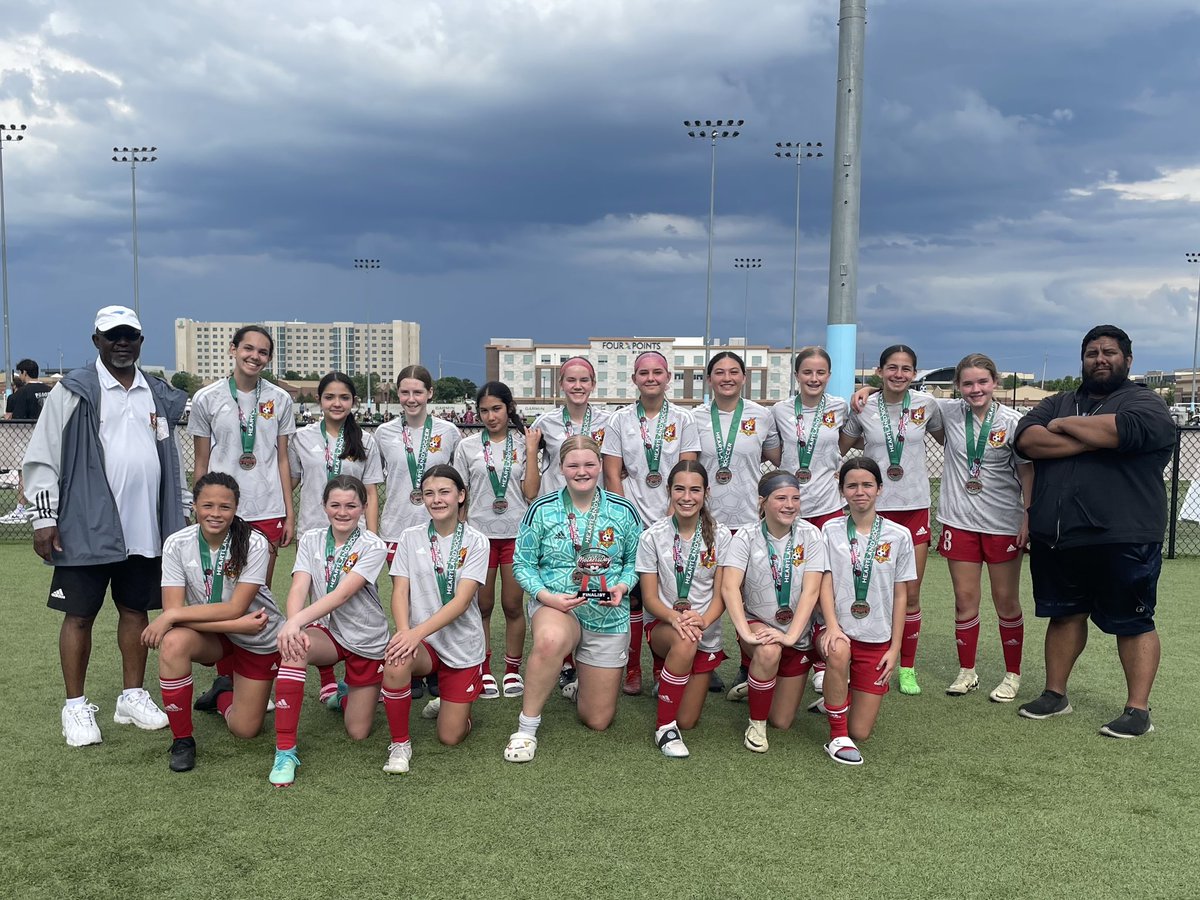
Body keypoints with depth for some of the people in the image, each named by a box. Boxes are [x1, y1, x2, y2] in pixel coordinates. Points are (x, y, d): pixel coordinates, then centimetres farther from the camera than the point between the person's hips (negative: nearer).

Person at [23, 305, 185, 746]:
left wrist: (179, 514, 15)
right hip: (86, 528, -4)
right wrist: (45, 517, -8)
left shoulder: (160, 395, 11)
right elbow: (42, 457, -4)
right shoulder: (74, 391, -3)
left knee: (136, 610, 12)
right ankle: (76, 707, 16)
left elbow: (170, 458, 17)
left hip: (145, 528, 4)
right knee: (80, 615, 4)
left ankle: (133, 697, 25)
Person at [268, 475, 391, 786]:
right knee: (294, 648, -36)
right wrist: (293, 625, -39)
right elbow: (299, 589, -18)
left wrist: (297, 620, -42)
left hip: (367, 640, -1)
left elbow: (343, 594, -28)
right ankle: (285, 750, -26)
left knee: (358, 733, 3)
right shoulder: (311, 540, -4)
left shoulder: (373, 547, -15)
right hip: (327, 632, 1)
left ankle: (347, 692, 40)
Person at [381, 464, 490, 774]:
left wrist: (418, 632, -29)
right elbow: (400, 592, -5)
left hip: (463, 645, -1)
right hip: (421, 640, 1)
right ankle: (399, 743, -11)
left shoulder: (476, 542, -7)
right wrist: (404, 631, -26)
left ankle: (450, 704, 37)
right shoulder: (411, 538, 1)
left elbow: (461, 601, -17)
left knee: (450, 737, -1)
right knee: (396, 663, -35)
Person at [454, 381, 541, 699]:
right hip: (480, 533, 1)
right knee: (482, 605, 8)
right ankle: (484, 670, 21)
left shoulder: (523, 444, 2)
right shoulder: (468, 446, 3)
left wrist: (531, 451, -7)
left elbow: (532, 493, -5)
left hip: (516, 533, 0)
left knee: (513, 605, 6)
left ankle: (512, 670, 20)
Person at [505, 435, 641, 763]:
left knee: (598, 721, 7)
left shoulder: (623, 510, 0)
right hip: (555, 606, -2)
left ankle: (580, 680, 44)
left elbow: (636, 560, 8)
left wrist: (622, 586, -13)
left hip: (608, 616, 2)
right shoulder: (542, 509, -4)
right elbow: (522, 563, -2)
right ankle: (526, 727, -22)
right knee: (550, 640, -43)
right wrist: (546, 595, -18)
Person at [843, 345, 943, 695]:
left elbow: (945, 439, 16)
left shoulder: (925, 404, 0)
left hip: (915, 507, 1)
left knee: (910, 593, 6)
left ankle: (907, 667, 20)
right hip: (875, 507, -1)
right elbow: (841, 448, 10)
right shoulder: (863, 407, -2)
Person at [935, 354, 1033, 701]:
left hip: (1004, 523, -2)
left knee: (1006, 601, 7)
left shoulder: (1011, 421, -7)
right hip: (960, 520, 2)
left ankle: (1013, 674, 22)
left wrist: (1028, 518, -9)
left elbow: (1027, 471, -3)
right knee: (965, 598, 7)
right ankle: (967, 671, 21)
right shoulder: (950, 413, 1)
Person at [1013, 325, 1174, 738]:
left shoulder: (1145, 403, 2)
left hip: (1122, 541, -5)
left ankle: (1138, 709, 11)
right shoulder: (1057, 404, 16)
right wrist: (1090, 440, -13)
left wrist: (1064, 425, -7)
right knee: (1065, 614, 14)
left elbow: (1121, 430, -22)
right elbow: (1027, 439, -3)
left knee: (1132, 623, 3)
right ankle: (1055, 694, 25)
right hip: (1055, 538, 5)